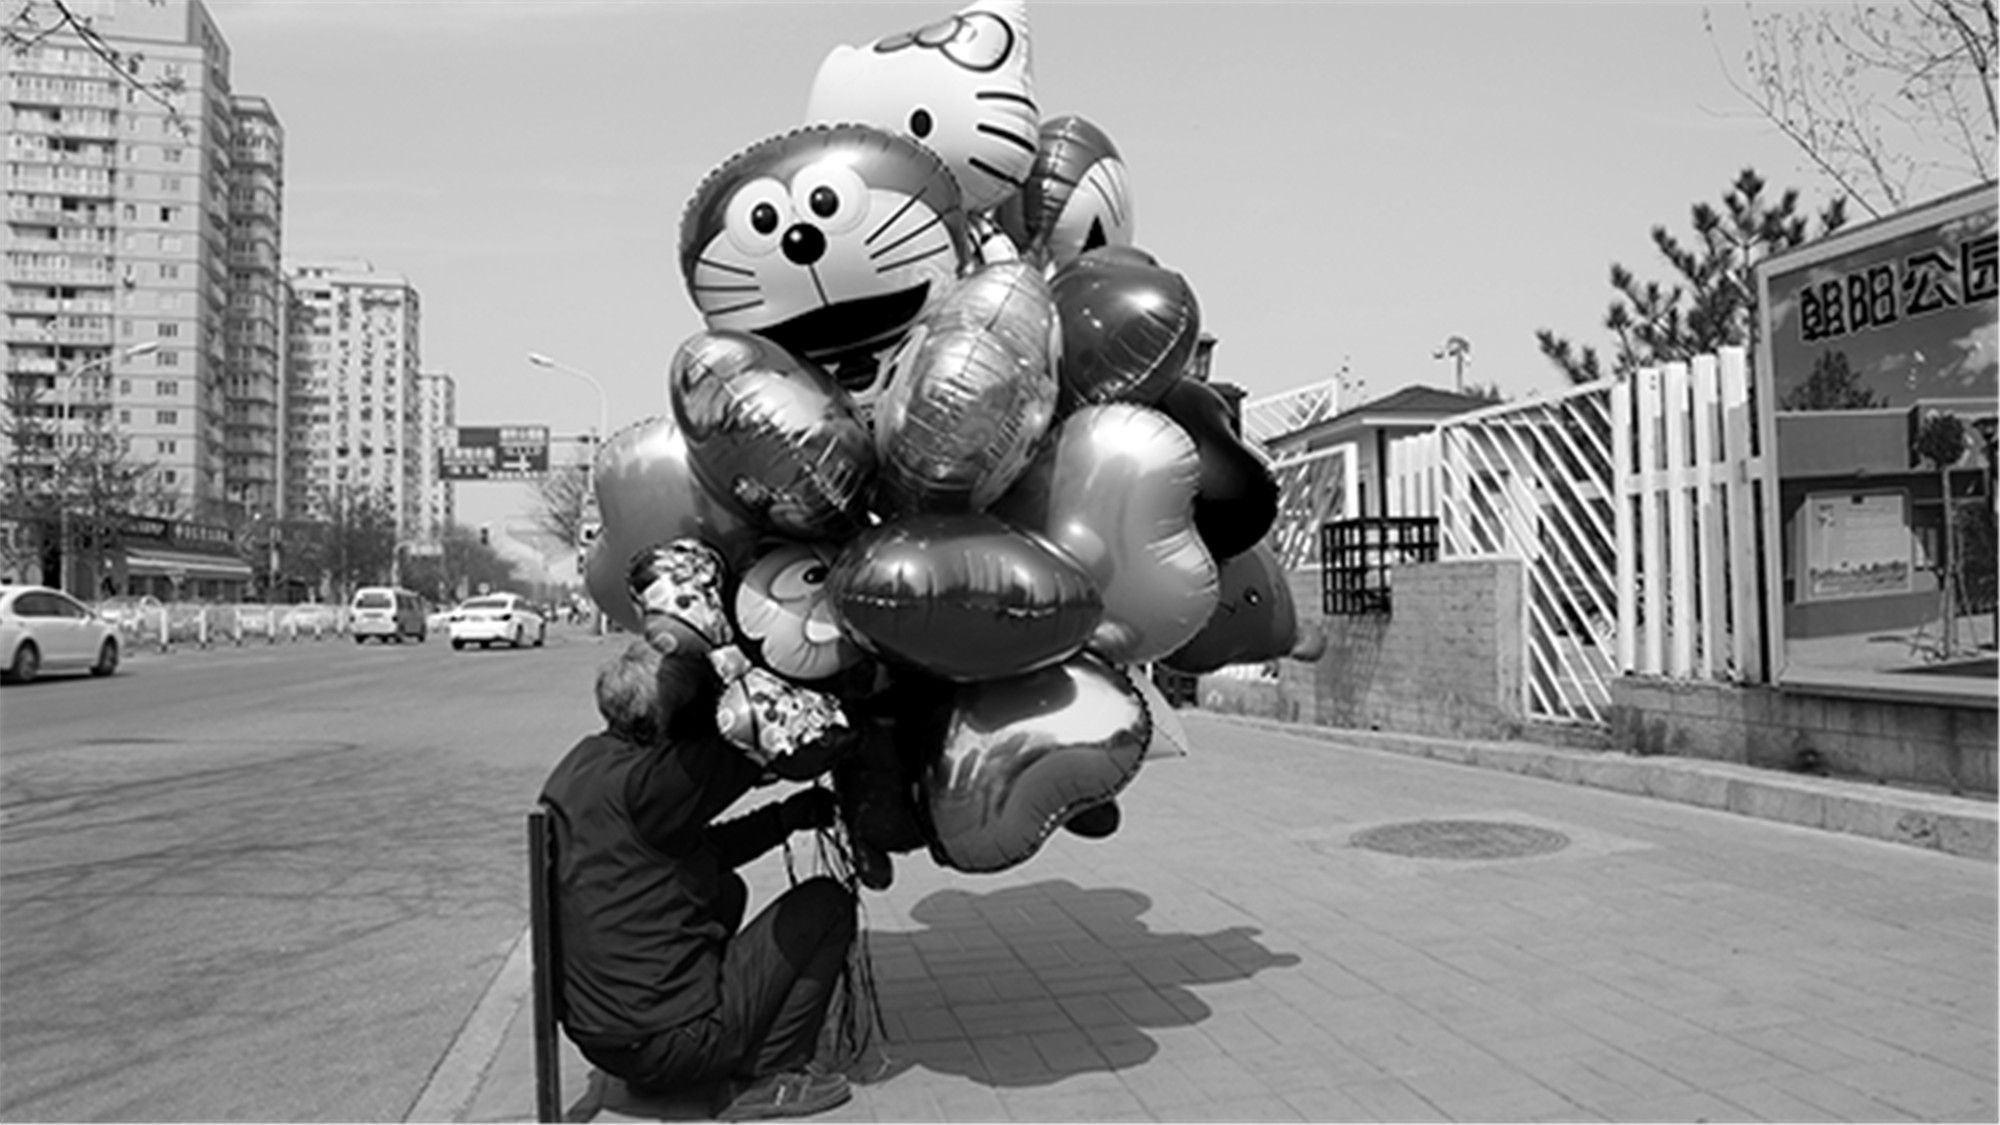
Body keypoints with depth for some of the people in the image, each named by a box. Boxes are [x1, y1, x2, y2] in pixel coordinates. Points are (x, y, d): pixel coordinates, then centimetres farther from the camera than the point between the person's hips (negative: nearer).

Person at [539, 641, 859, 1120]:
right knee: (826, 903, -1)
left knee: (724, 889, 28)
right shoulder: (644, 779, -23)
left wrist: (788, 816, 7)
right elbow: (800, 755, -23)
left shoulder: (585, 763, 5)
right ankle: (767, 1076, 1)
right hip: (669, 1042, -9)